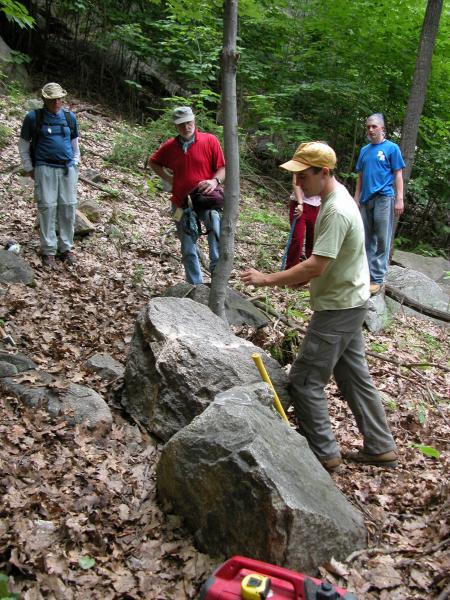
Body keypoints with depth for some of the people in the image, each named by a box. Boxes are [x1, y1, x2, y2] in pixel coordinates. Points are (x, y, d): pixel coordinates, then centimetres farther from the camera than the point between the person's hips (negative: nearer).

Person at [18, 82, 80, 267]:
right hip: (45, 168, -3)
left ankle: (66, 248, 13)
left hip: (68, 169, 3)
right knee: (47, 207, -5)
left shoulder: (70, 117, 10)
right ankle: (48, 250, 3)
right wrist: (29, 169, 4)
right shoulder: (33, 117, 0)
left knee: (68, 207, 2)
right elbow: (23, 145, 6)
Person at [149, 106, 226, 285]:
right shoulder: (170, 146, 3)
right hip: (182, 203, 3)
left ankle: (217, 269, -23)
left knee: (216, 228, -33)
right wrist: (169, 179, 6)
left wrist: (215, 181, -23)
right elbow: (153, 162, 19)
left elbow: (223, 168, -4)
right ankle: (196, 285, 23)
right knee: (188, 250, 9)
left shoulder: (210, 140, -5)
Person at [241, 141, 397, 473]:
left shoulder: (336, 211, -24)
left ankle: (324, 452, 11)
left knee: (305, 380, -1)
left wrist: (267, 279, -21)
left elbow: (315, 266, -27)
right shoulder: (338, 198, 9)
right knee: (354, 376, 17)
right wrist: (306, 277, 8)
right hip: (350, 302, 10)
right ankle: (380, 447, 27)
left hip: (338, 308, -10)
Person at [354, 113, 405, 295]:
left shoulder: (391, 148, -1)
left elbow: (398, 175, -3)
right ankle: (366, 273, 20)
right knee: (367, 239, 10)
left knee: (382, 240, -5)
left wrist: (399, 199, -10)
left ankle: (377, 279, -3)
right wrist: (356, 197, 13)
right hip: (366, 199, 6)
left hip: (384, 198, -5)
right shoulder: (364, 150, 14)